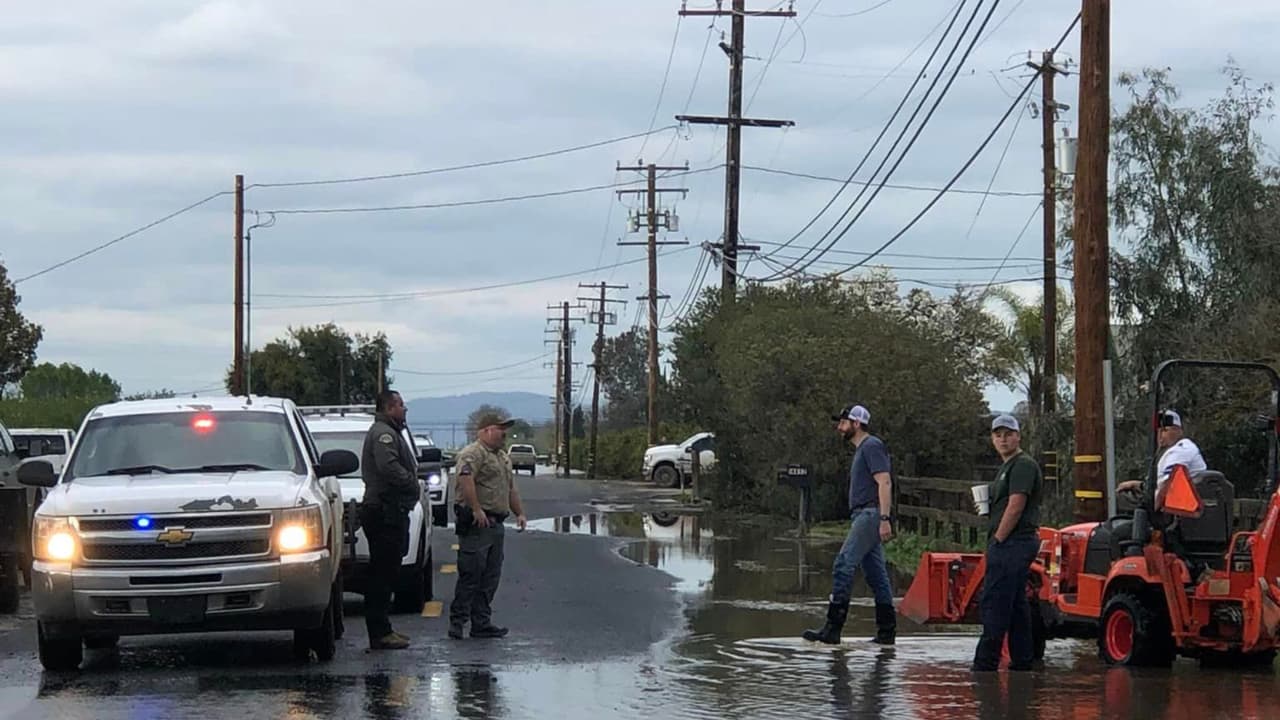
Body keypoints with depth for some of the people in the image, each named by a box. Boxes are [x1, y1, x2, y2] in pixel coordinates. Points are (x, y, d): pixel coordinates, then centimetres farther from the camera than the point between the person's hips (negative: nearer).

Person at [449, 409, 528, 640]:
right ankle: (457, 621, -7)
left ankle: (482, 623, 12)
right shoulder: (473, 454, -10)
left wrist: (519, 513, 20)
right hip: (477, 524, -10)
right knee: (471, 575, -9)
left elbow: (511, 488, 30)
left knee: (490, 577, 9)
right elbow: (465, 479, -27)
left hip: (495, 524, 10)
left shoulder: (502, 457, 23)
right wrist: (477, 509, -29)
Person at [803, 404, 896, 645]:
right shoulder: (861, 449, 24)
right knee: (876, 575, 8)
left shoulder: (872, 446, -8)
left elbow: (884, 483, -17)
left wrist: (884, 518, -24)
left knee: (844, 566, -16)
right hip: (863, 516, 11)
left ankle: (833, 628, -19)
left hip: (871, 514, -11)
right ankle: (886, 632, 9)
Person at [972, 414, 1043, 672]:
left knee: (994, 605, -12)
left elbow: (1016, 507, -18)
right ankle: (1022, 661, 14)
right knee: (1016, 605, 12)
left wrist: (998, 540, -15)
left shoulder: (1023, 465, -11)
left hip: (1012, 544, -11)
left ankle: (985, 664, -12)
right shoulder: (1008, 467, 22)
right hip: (1013, 546, 11)